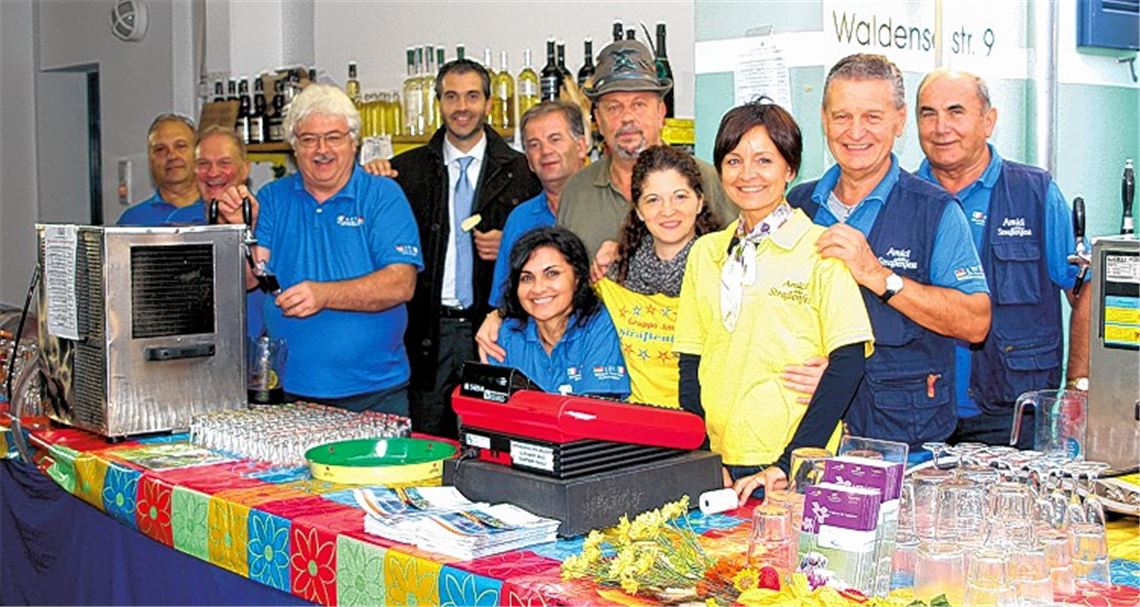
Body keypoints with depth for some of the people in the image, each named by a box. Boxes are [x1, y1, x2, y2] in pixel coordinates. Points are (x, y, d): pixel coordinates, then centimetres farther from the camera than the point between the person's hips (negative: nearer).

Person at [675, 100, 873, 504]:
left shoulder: (821, 248, -2)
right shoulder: (705, 252, 11)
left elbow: (847, 362, -7)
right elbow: (690, 364, 12)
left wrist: (788, 464, -13)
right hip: (717, 460, 4)